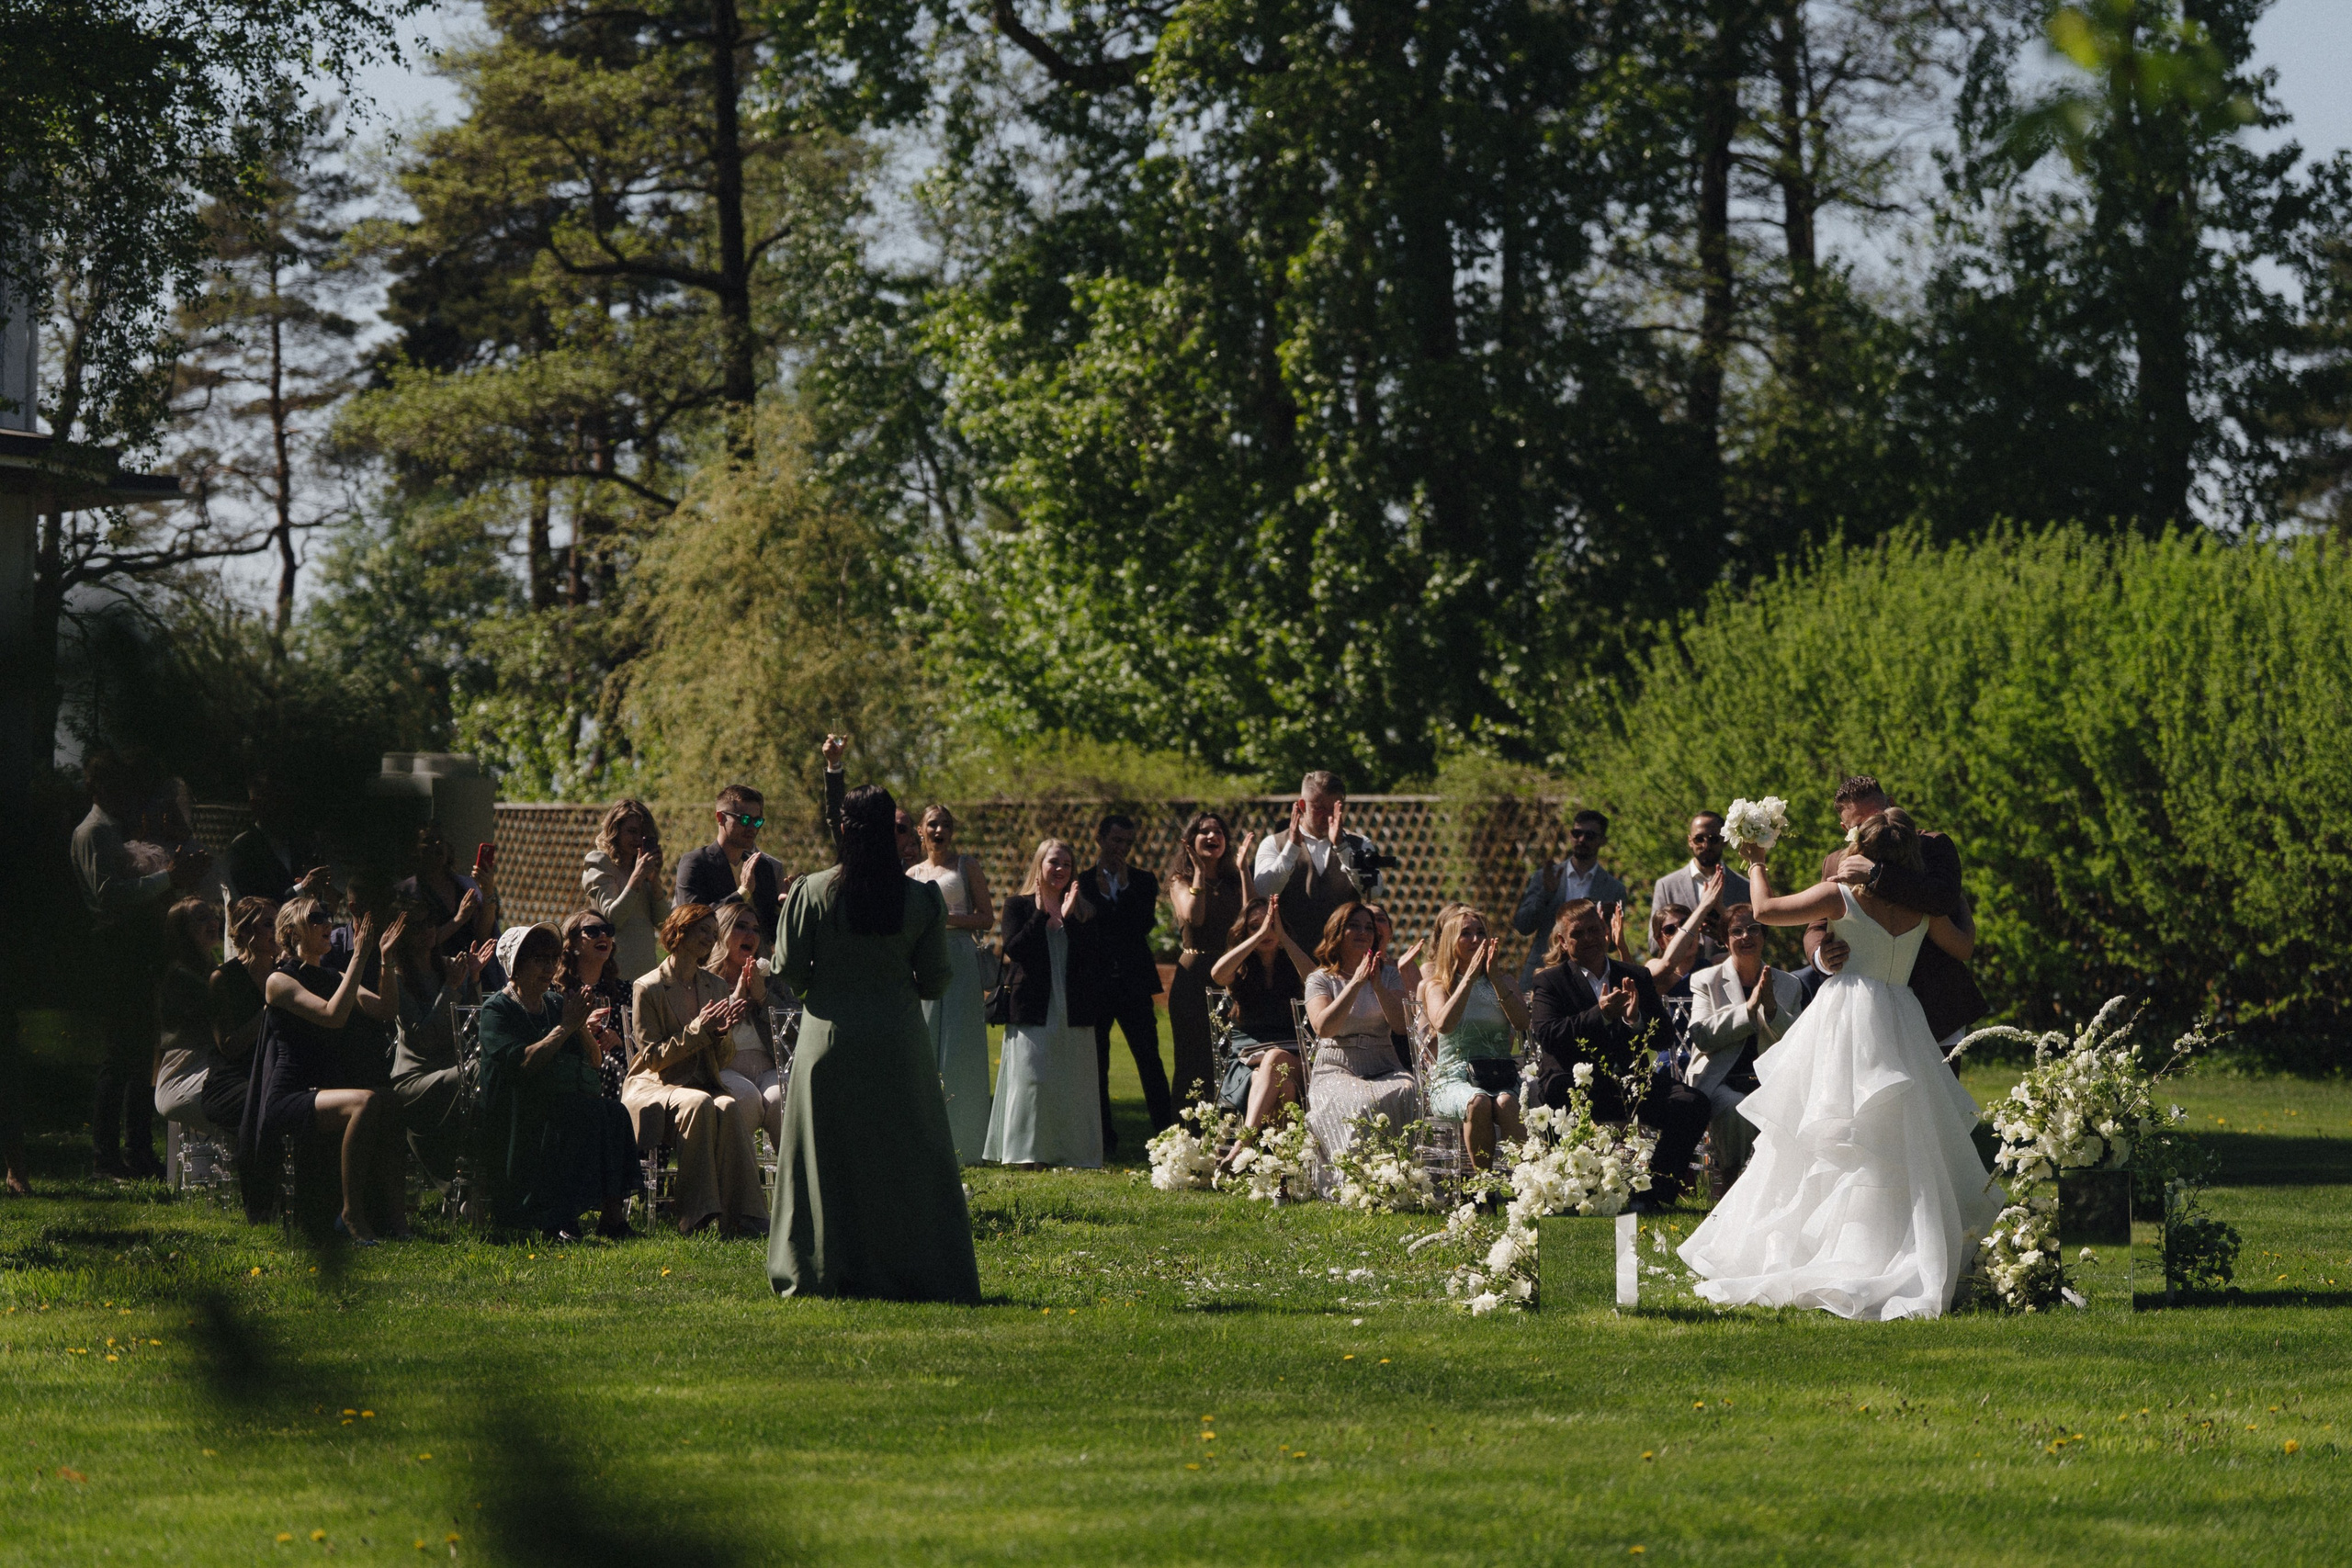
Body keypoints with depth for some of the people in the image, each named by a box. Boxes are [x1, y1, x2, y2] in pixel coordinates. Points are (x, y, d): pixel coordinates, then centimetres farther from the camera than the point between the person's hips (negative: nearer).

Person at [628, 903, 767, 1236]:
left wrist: (722, 1032, -9)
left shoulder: (715, 987, 14)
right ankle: (697, 1212, -37)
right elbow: (653, 1057, -7)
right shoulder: (647, 988, -3)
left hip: (703, 1082, 4)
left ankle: (741, 1214, -35)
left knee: (729, 1107, -32)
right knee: (698, 1103, -37)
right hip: (654, 1085, -4)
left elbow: (723, 1060, 14)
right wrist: (697, 1031, -16)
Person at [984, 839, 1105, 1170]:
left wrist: (1069, 918, -11)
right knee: (1030, 1080, -8)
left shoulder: (1083, 910, 13)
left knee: (1073, 1083, 1)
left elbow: (1092, 954, -1)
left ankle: (1070, 1152, 5)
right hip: (1033, 1010, -3)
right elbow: (1014, 948, -9)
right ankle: (1028, 1154, -7)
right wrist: (1041, 914, -14)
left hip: (1073, 1012, 3)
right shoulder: (1018, 906, 6)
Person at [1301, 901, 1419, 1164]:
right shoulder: (1320, 980, 9)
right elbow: (1323, 1027, -10)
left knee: (1408, 1094, -33)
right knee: (1360, 1104, -37)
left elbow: (1403, 1026, 3)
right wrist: (1356, 984, -12)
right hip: (1336, 1072, -2)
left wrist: (1377, 986, -8)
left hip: (1384, 1070, 2)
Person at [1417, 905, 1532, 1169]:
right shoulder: (1437, 986, 13)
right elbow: (1443, 1024, -10)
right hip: (1453, 1080, -1)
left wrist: (1495, 979, -10)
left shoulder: (1504, 985, 19)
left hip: (1501, 1078, 1)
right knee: (1477, 1102, -37)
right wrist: (1470, 977, -12)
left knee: (1507, 1104, -36)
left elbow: (1522, 1023, -2)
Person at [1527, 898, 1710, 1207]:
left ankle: (1655, 1193, -17)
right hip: (1576, 1084, -3)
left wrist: (1635, 1020, -12)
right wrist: (1600, 1015, -20)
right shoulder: (1549, 981, 8)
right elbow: (1547, 1036, -10)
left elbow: (1663, 1038, 11)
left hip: (1628, 1084, 4)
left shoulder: (1637, 978, 18)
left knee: (1692, 1104, -21)